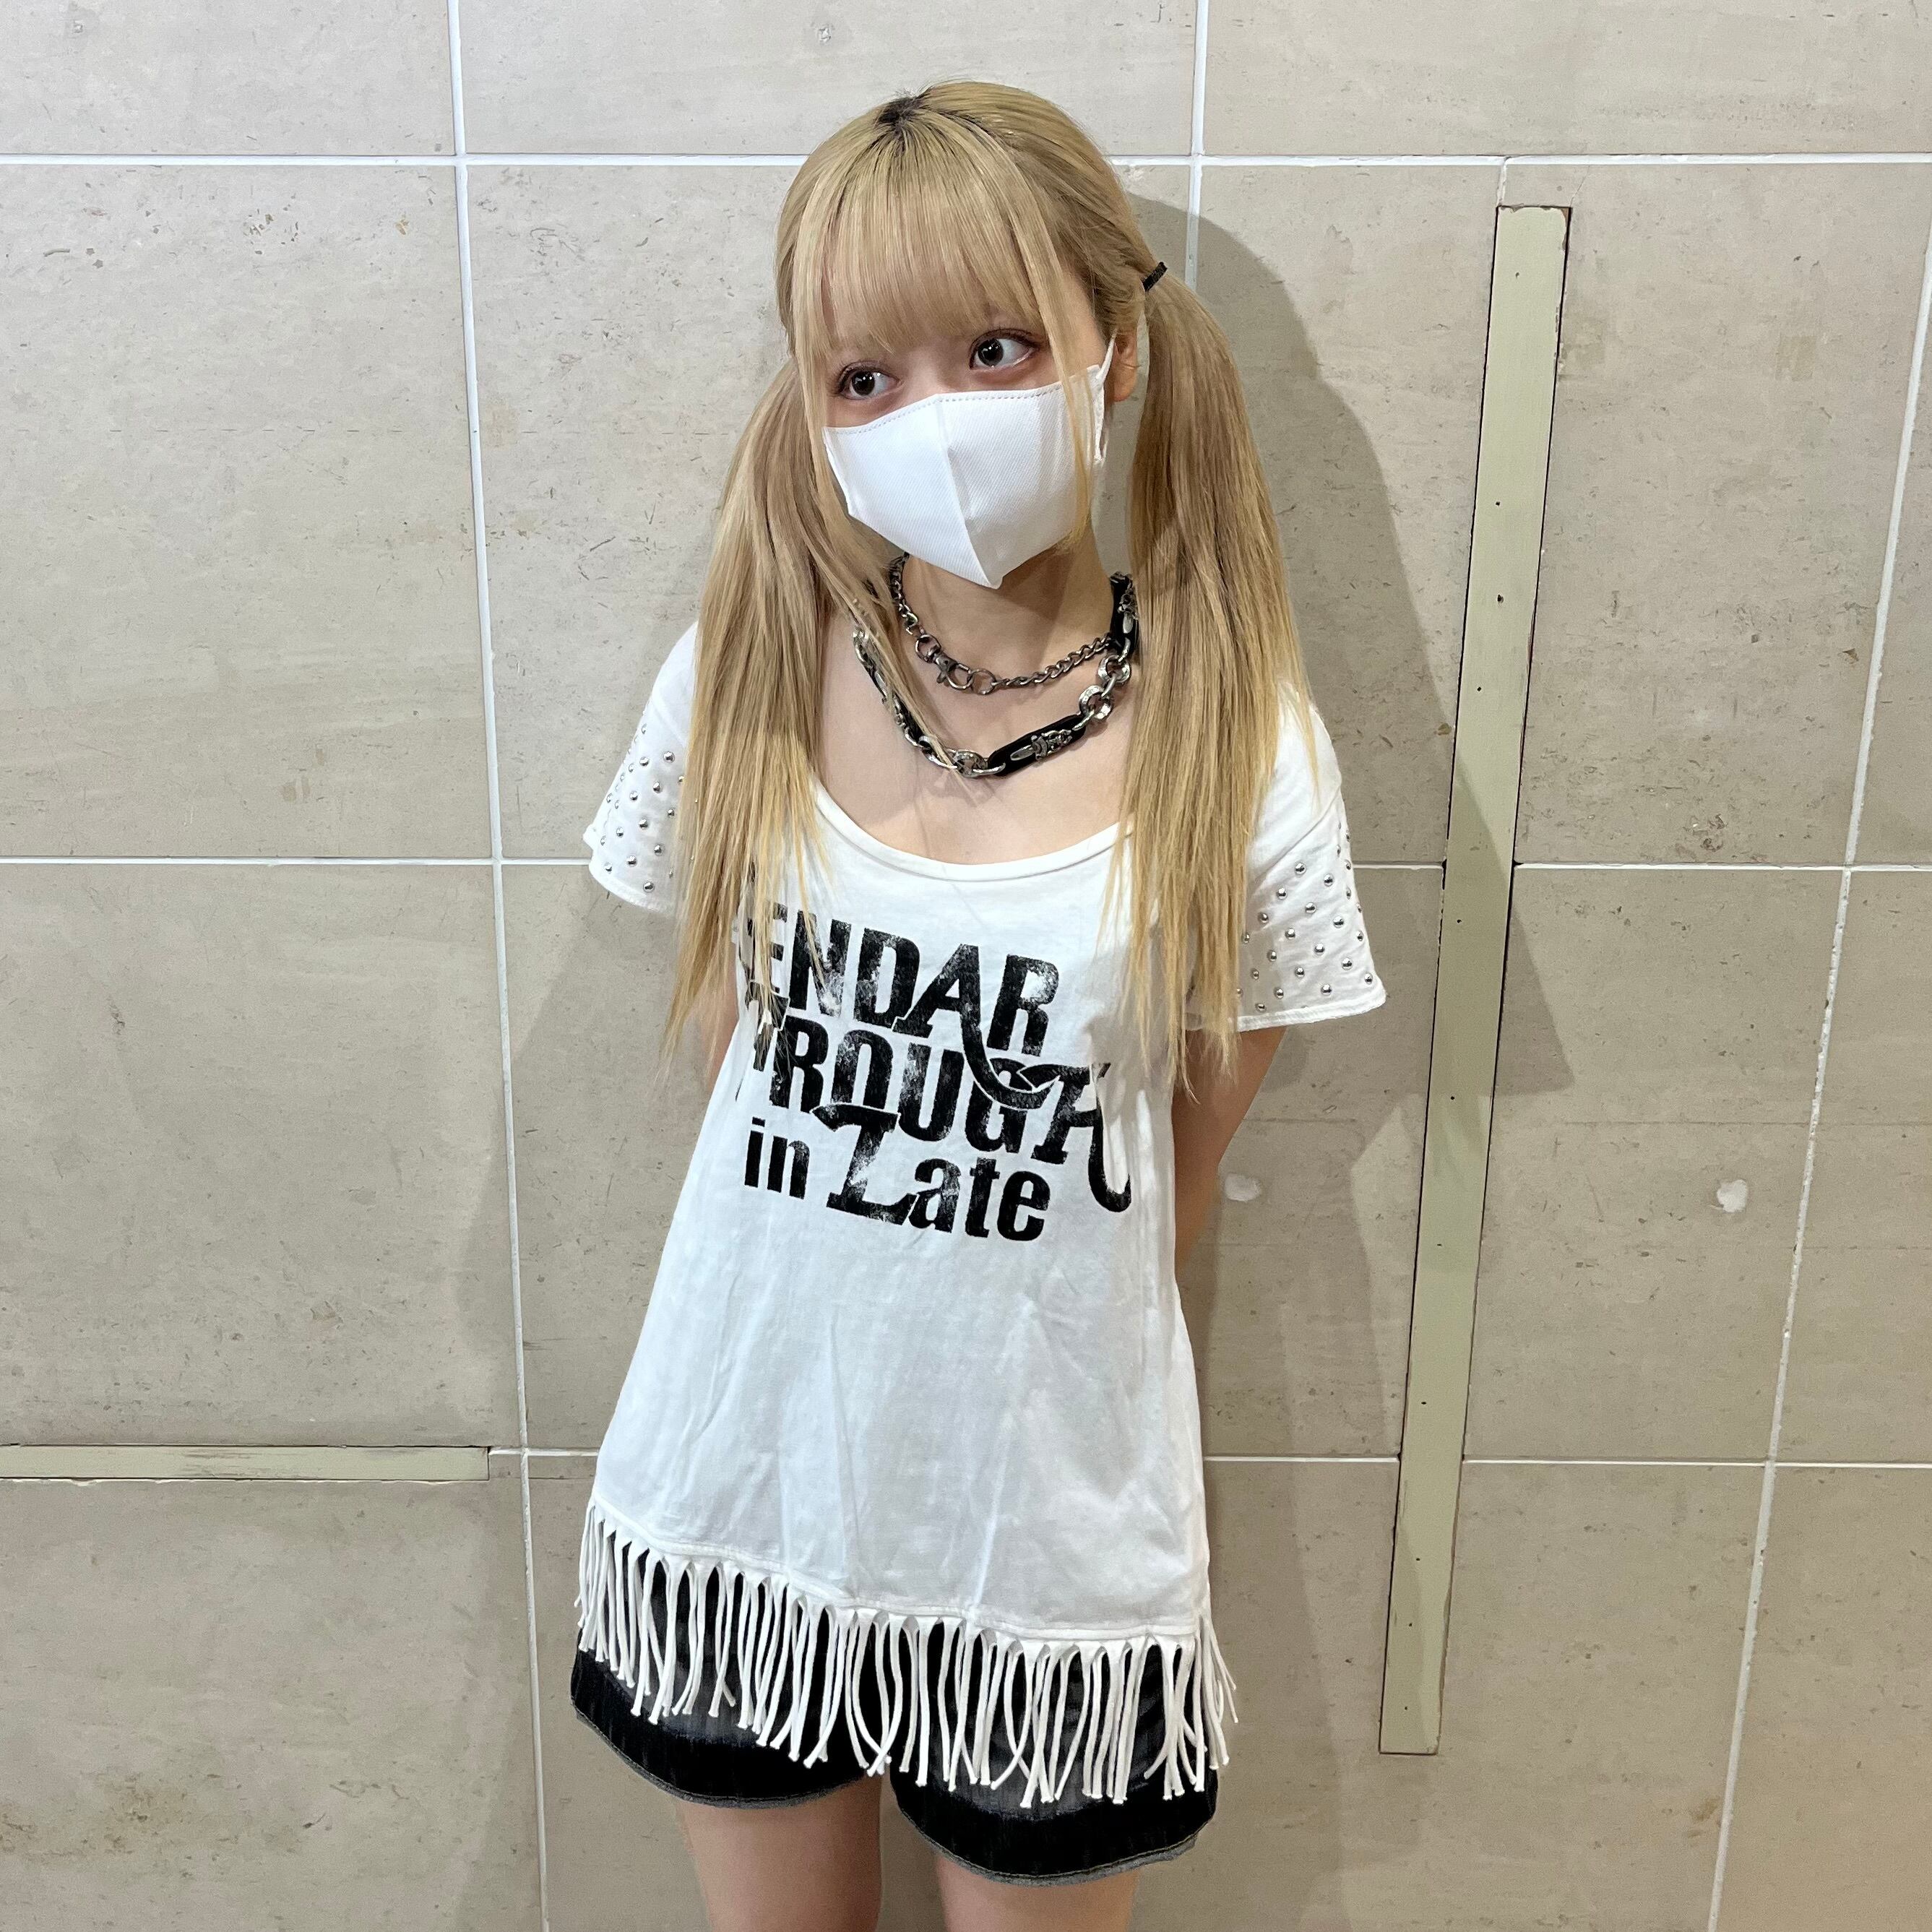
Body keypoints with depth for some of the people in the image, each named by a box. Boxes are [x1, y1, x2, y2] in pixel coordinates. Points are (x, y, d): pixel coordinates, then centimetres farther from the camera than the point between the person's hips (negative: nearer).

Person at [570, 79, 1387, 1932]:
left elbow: (1182, 1165, -4)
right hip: (743, 1496, 2)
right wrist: (845, 1302, 2)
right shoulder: (747, 674, -9)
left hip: (1047, 1531, -1)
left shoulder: (1235, 745, -14)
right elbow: (714, 1023, 3)